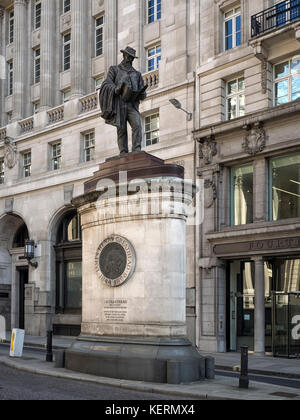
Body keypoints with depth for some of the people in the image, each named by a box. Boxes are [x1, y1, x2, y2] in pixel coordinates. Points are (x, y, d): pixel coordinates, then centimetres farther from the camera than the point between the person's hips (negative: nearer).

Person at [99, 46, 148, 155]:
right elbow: (106, 84, 3)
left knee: (137, 125, -21)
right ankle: (124, 154, -9)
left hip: (132, 105, 2)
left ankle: (137, 151, -29)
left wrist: (140, 93, -7)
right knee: (122, 130, -9)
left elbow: (143, 95, 18)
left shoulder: (137, 74, 26)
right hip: (119, 104, -2)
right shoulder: (115, 70, 19)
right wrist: (116, 89, -18)